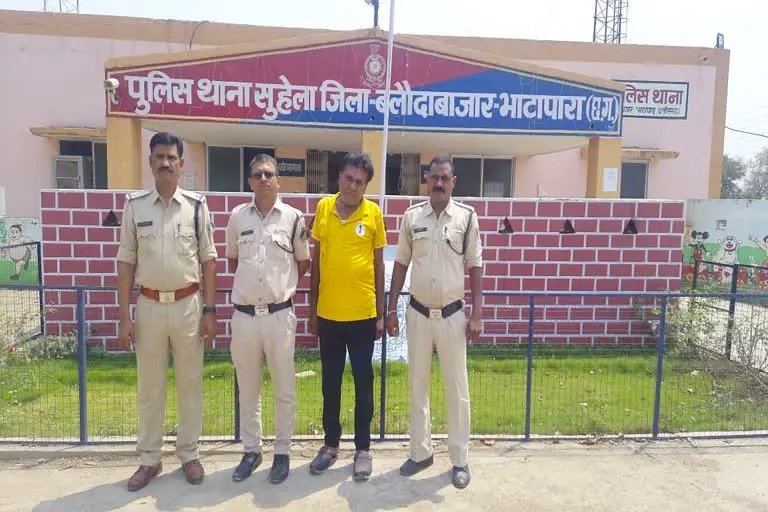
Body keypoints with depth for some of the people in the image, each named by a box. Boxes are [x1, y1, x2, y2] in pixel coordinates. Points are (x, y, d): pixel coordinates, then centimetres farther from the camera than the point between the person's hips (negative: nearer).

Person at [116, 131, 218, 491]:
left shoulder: (196, 205, -2)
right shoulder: (135, 205, 1)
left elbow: (208, 260, 1)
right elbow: (126, 263, 2)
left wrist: (210, 310, -3)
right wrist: (124, 316, -2)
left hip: (188, 305, -1)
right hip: (149, 306, 1)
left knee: (189, 384, 10)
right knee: (149, 387, 11)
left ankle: (188, 454, 26)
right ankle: (149, 459, 26)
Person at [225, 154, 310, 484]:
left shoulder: (293, 217, -1)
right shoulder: (237, 216, 4)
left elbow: (303, 262, 11)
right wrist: (254, 283, 12)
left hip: (279, 315, -2)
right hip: (244, 315, 2)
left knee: (284, 389, 8)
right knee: (248, 389, 14)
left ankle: (282, 452, 24)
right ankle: (251, 450, 29)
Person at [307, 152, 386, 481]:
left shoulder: (374, 213, -4)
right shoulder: (323, 208, 2)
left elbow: (378, 264, 1)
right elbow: (316, 260, 7)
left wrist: (381, 313, -1)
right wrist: (312, 308, 5)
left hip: (362, 314, -2)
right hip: (328, 313, 2)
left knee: (363, 382, 9)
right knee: (330, 382, 14)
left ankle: (363, 448, 23)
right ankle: (331, 444, 30)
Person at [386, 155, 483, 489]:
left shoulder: (467, 216, -3)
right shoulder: (411, 216, 1)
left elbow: (475, 266, -1)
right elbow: (401, 263, 6)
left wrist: (477, 315, -6)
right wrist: (391, 309, 4)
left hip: (452, 314, -2)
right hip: (417, 313, 2)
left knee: (457, 388, 7)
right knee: (418, 385, 12)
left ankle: (460, 459, 22)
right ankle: (420, 452, 28)